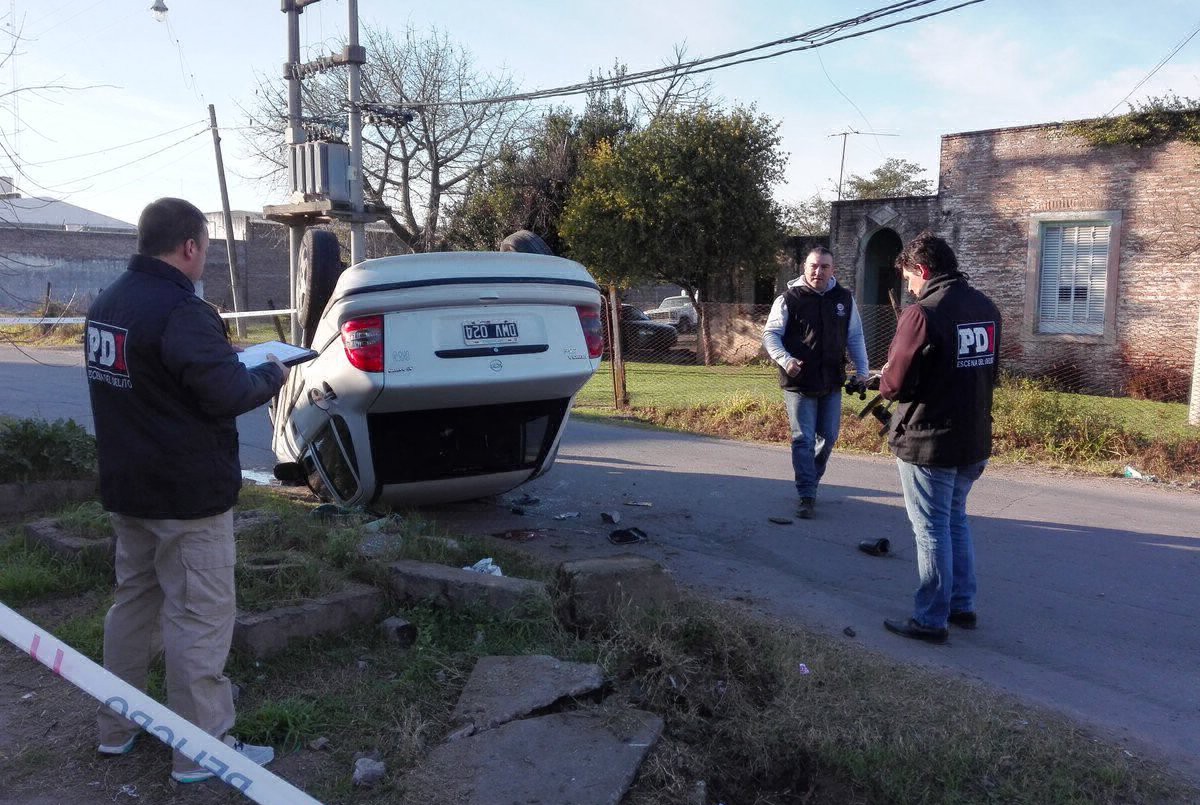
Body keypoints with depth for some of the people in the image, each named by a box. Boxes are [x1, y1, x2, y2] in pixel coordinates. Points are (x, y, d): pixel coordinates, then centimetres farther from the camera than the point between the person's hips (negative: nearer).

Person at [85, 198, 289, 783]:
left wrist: (224, 358, 13)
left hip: (127, 486, 9)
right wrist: (271, 375, -3)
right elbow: (229, 394, -23)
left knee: (134, 601, 21)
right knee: (198, 617, 0)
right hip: (188, 492, -9)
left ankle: (116, 727, 33)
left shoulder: (107, 304, 8)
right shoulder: (180, 311, -22)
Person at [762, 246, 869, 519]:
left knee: (828, 437, 13)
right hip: (799, 383, -4)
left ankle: (810, 481, 33)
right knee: (804, 439, -4)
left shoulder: (844, 299, 5)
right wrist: (785, 359, -22)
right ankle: (807, 496, 0)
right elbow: (770, 334, -6)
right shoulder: (789, 299, -7)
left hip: (832, 383, 4)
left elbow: (855, 337, 13)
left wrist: (862, 370, 7)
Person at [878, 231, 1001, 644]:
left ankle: (931, 620, 12)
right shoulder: (986, 308, 6)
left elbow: (895, 384, -19)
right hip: (975, 440, 8)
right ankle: (963, 605, 30)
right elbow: (991, 371, 15)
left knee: (932, 529, 3)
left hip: (927, 443, -7)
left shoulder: (922, 313, -19)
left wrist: (884, 380, 2)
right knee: (956, 521, 21)